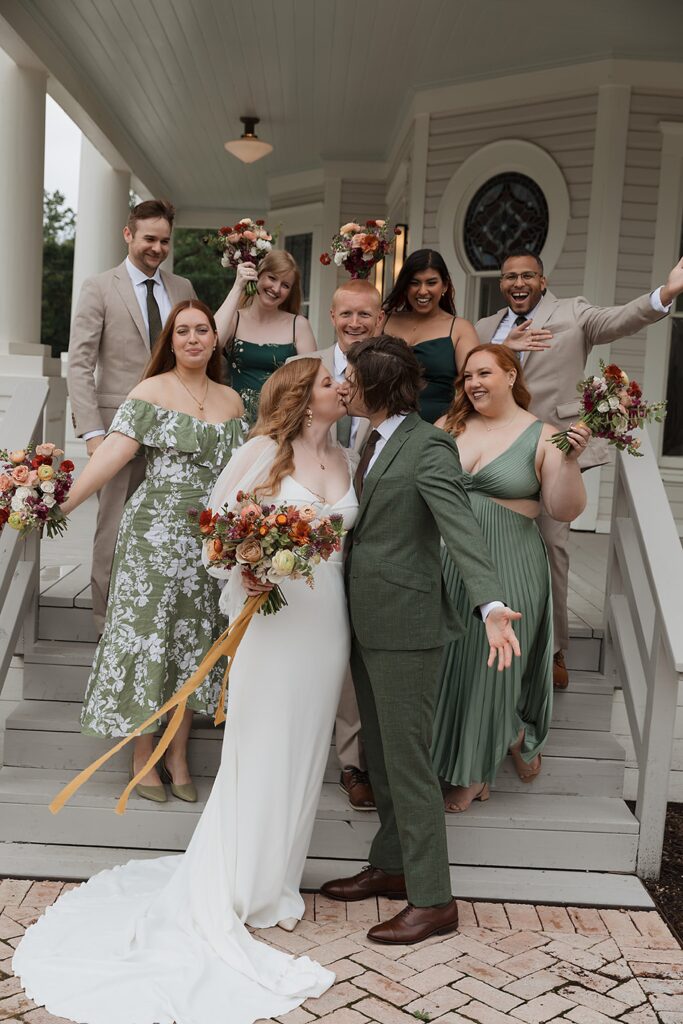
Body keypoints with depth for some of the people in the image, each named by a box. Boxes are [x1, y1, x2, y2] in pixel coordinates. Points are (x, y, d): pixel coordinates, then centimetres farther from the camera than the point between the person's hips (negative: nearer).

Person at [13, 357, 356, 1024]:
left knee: (303, 752, 12)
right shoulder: (264, 450, -6)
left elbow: (353, 534, 13)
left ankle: (271, 880, 29)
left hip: (326, 618, 6)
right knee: (259, 754, 1)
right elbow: (215, 517, -5)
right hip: (273, 615, -5)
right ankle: (225, 899, 16)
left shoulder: (346, 461, 11)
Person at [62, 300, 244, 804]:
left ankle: (178, 758, 23)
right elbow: (113, 452, -14)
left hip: (212, 542, 4)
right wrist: (63, 503, -25)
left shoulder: (231, 400, 10)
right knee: (146, 637, 2)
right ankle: (143, 757, 19)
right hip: (156, 533, -4)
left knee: (195, 641, 9)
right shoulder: (152, 390, -4)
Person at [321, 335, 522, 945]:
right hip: (367, 620, 9)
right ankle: (392, 866, 35)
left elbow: (462, 529, -26)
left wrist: (492, 606, -39)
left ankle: (433, 901, 12)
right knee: (379, 752, 18)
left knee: (407, 758, -1)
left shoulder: (428, 447, -15)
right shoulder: (375, 440, 12)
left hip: (406, 625, -9)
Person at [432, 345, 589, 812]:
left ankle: (474, 773, 31)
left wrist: (571, 460, -21)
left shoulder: (541, 436, -5)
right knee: (449, 659, 10)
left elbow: (566, 510, -8)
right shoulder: (450, 425, 5)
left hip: (507, 567, -3)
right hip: (447, 562, 4)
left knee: (492, 662, 6)